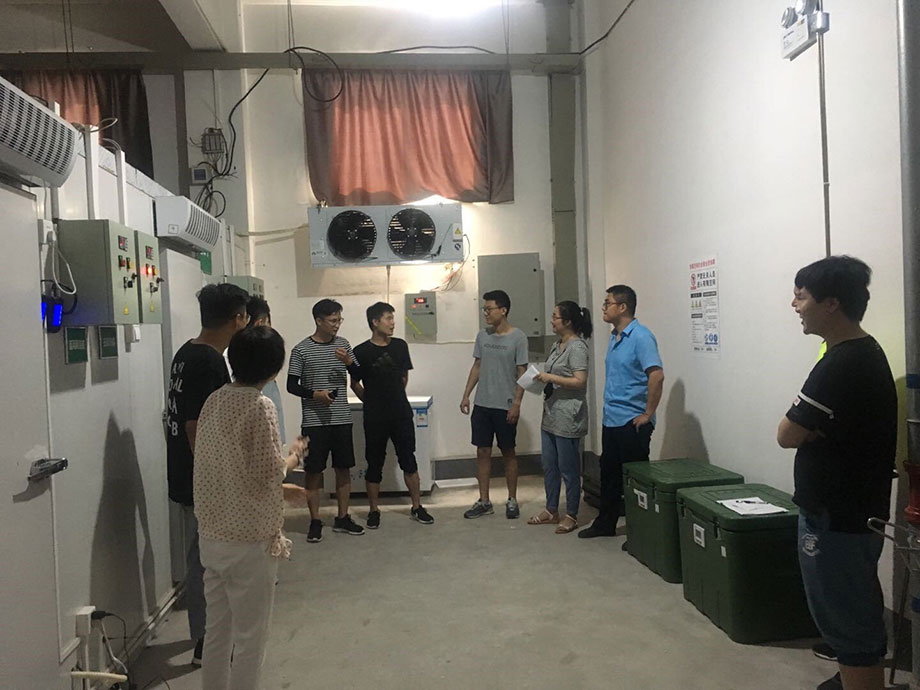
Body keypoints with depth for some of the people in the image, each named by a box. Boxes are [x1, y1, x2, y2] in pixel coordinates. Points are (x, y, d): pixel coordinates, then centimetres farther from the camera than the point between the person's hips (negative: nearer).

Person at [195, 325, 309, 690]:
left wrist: (280, 489, 15)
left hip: (212, 535, 7)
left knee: (217, 631, 18)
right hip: (249, 539, -7)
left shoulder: (213, 400, 4)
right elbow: (267, 474, -18)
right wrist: (293, 456, 1)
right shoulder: (260, 406, -19)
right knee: (250, 638, 7)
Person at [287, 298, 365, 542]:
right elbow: (291, 386, -3)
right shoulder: (301, 350, -6)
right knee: (314, 472, 3)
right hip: (314, 421, -4)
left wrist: (349, 362, -11)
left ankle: (342, 518, 22)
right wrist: (314, 394, -19)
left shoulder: (343, 344, 6)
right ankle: (315, 522, 16)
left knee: (344, 468, 10)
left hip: (342, 419, 4)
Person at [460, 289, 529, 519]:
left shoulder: (518, 337, -9)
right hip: (482, 404, 5)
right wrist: (466, 395, 7)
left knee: (508, 452, 7)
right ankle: (484, 501, 17)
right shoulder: (482, 335, 6)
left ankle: (512, 500, 20)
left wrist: (516, 403, -15)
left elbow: (522, 373, -9)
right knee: (482, 451, 7)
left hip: (505, 406, -4)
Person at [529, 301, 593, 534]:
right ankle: (551, 510, 28)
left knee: (568, 469, 2)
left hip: (568, 418, -9)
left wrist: (550, 377, -22)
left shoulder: (577, 347, -15)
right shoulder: (557, 346, 13)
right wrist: (540, 378, 6)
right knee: (549, 466, 16)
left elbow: (580, 382, -21)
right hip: (550, 415, 9)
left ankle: (571, 516, 15)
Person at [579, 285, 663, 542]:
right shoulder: (615, 337, 12)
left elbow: (657, 375, -24)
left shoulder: (641, 336, -16)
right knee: (609, 473, 17)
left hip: (632, 422, -9)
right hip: (611, 420, 9)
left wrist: (648, 414, -20)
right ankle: (605, 523, 30)